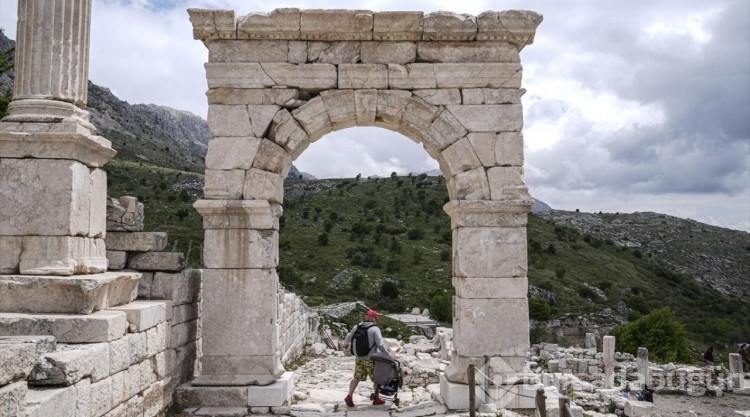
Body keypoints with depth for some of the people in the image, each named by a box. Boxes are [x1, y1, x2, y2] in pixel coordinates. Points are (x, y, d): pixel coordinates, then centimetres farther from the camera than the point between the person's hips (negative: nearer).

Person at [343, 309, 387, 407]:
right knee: (376, 378, 12)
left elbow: (348, 337, 17)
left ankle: (349, 396, 4)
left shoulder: (357, 327, 4)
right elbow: (380, 344, -16)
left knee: (357, 378, 14)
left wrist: (345, 344, 38)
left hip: (359, 358, 5)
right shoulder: (375, 329, -12)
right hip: (371, 359, -5)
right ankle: (376, 399, 18)